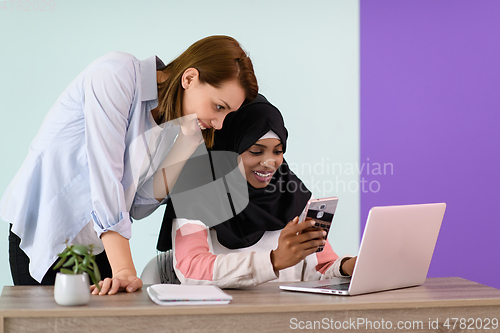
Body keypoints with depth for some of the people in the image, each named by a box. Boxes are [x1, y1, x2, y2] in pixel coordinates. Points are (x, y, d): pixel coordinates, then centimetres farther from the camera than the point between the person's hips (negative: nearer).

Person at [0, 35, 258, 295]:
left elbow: (138, 207, -4)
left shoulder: (169, 124, 3)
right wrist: (123, 269, -31)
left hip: (98, 247, 6)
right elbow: (105, 173, -27)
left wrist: (186, 141, -11)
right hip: (43, 239, -6)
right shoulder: (116, 74, -19)